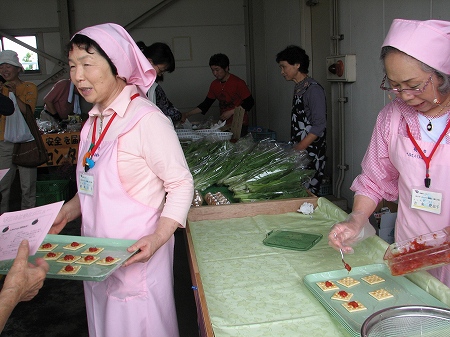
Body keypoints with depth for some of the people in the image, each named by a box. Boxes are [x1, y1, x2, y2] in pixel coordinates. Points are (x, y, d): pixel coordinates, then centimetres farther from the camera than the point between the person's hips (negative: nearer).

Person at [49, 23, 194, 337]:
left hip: (135, 255, -8)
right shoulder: (94, 120, 8)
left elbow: (181, 184, -16)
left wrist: (158, 237, -26)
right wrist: (68, 212, 6)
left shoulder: (147, 120, -18)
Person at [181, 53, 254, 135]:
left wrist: (231, 112, -16)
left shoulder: (238, 83, -10)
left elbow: (250, 102, -10)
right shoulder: (214, 84, 8)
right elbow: (206, 104, 13)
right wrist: (187, 114, 4)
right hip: (224, 125, 5)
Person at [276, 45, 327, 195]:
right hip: (299, 151, 9)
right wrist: (293, 148, 14)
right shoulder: (298, 88, 14)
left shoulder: (313, 89, -13)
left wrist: (299, 148, -20)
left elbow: (319, 125, -18)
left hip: (311, 153, -9)